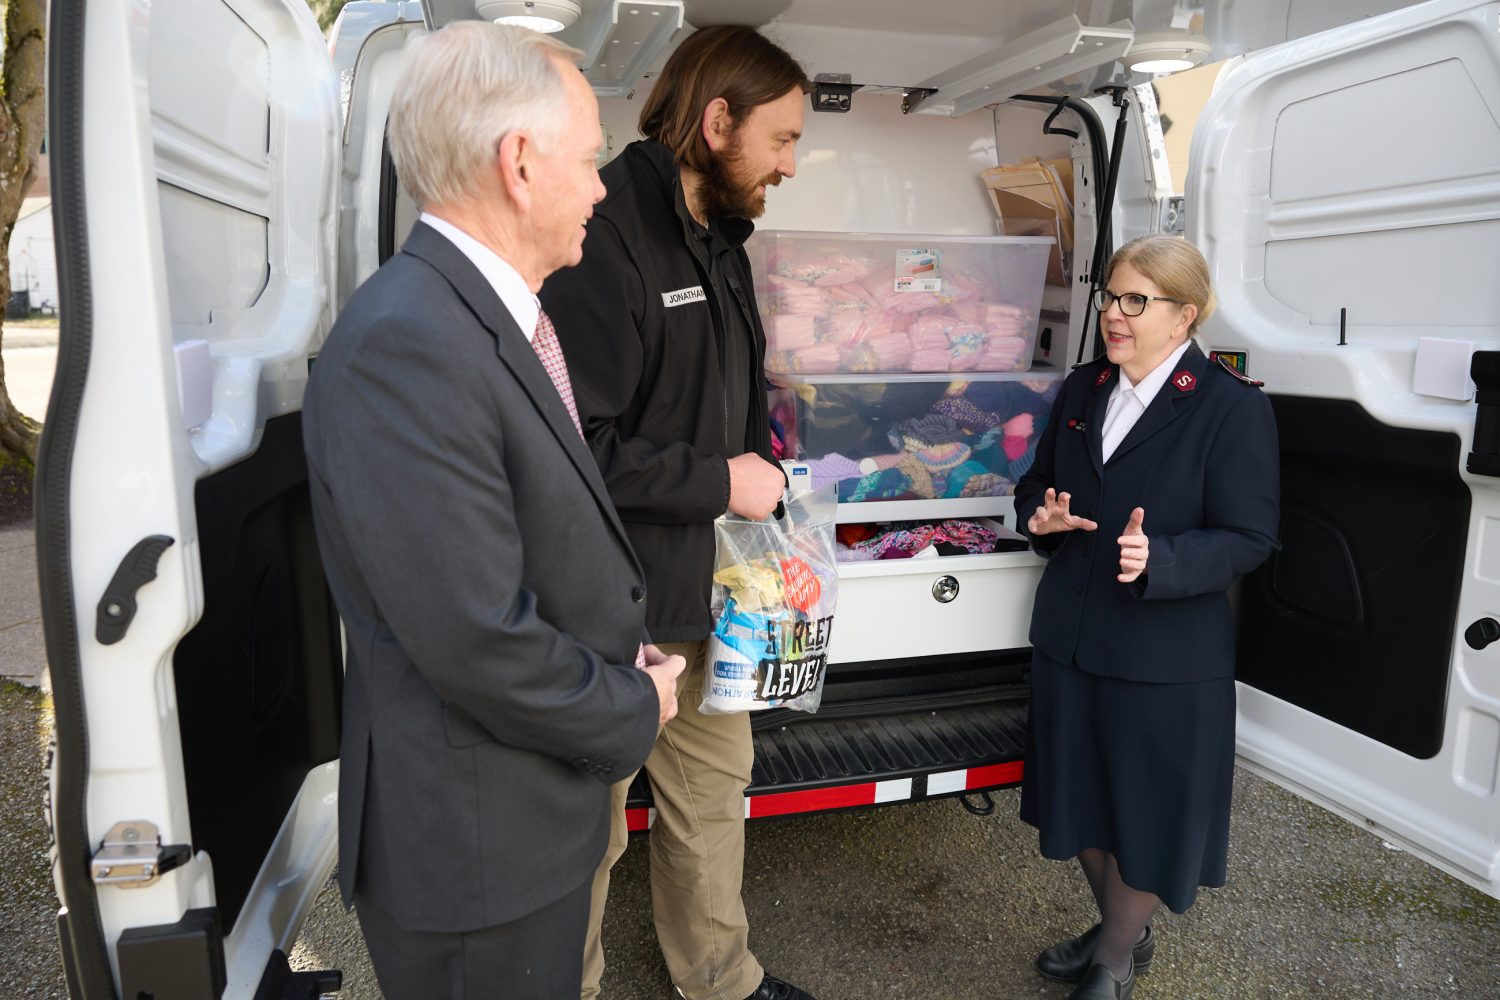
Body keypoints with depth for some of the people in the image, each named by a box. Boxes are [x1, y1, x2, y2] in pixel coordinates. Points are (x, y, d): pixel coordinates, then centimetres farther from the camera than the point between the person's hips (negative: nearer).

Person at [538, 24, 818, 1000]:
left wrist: (761, 470, 9)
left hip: (709, 586, 9)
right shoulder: (606, 233, -20)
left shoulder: (718, 236, 11)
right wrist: (719, 482, -18)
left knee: (717, 783, 23)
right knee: (590, 824, 9)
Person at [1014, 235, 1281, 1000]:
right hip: (1070, 640, 6)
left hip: (1166, 654, -6)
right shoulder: (1083, 389, 6)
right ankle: (1118, 930, 45)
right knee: (1081, 797, 20)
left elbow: (1249, 538, -14)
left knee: (1147, 813, 11)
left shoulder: (1232, 406, -13)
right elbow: (1037, 480, 15)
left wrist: (1158, 562, -31)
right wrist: (1040, 514, -8)